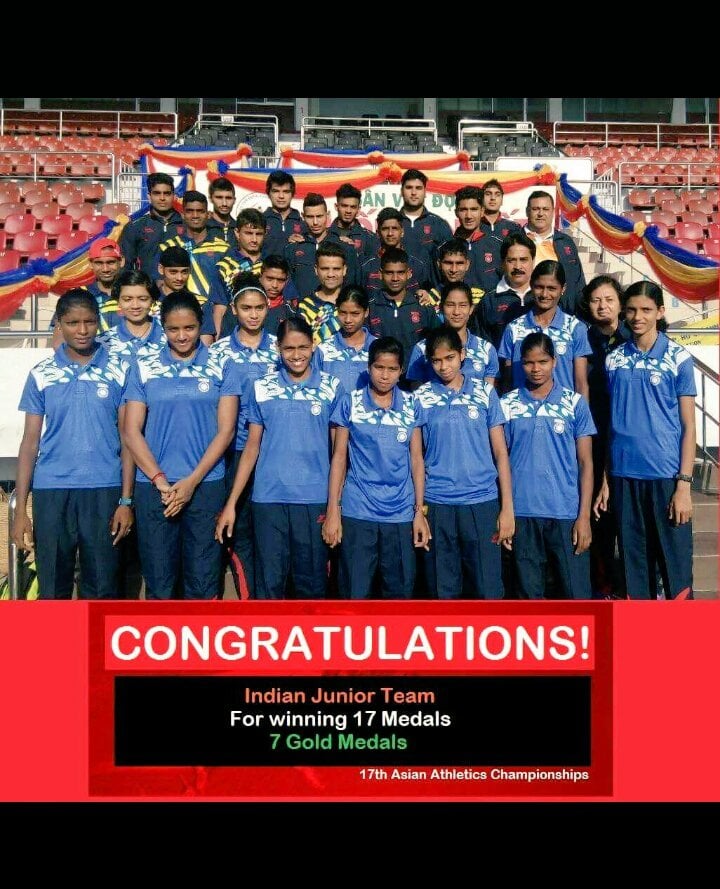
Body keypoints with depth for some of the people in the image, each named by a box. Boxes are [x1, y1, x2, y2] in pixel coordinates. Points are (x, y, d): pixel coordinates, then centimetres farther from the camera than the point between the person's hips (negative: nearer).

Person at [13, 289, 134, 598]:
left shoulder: (119, 370, 3)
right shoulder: (41, 374, 6)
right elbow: (30, 441, 7)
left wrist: (126, 500, -3)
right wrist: (21, 509, 2)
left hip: (104, 491, -1)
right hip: (51, 491, 1)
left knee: (102, 590, 5)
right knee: (52, 588, 8)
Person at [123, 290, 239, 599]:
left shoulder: (221, 367, 4)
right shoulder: (144, 367, 6)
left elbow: (226, 430, -1)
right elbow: (132, 431, 2)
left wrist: (192, 481, -10)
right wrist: (160, 480, -9)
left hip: (206, 485, -1)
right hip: (153, 487, 1)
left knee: (202, 582, 4)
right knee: (158, 582, 7)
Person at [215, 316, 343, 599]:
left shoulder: (331, 387, 3)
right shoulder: (262, 388, 6)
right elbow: (252, 447, 8)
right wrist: (231, 503, 4)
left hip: (315, 498, 0)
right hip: (268, 498, 1)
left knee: (312, 584, 8)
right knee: (268, 582, 4)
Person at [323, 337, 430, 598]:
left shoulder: (411, 405, 4)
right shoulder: (350, 402, 0)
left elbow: (416, 458, 7)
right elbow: (339, 457, 2)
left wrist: (419, 511, 2)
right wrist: (332, 511, -3)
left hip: (401, 514, 2)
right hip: (357, 513, -1)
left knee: (400, 590, 9)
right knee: (354, 591, 3)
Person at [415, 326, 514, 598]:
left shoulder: (485, 392, 5)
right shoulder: (421, 397, 3)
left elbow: (500, 452, 5)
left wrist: (507, 507, 0)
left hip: (482, 501, 0)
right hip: (437, 503, 0)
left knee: (488, 588, 0)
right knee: (442, 590, 7)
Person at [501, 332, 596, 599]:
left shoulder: (575, 403, 3)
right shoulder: (507, 404, 5)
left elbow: (585, 462, 2)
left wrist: (584, 515, -5)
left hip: (567, 512, -1)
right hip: (522, 512, 1)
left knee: (577, 592, 1)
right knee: (529, 591, 10)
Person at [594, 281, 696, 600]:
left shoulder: (679, 358, 0)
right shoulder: (614, 360, 8)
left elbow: (688, 426, -1)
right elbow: (609, 424, 11)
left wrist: (684, 484, -8)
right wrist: (604, 481, 8)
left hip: (666, 476, -2)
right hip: (624, 476, 3)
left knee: (676, 565, 1)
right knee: (635, 565, 10)